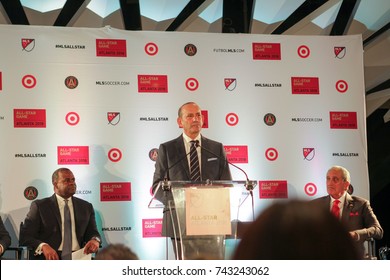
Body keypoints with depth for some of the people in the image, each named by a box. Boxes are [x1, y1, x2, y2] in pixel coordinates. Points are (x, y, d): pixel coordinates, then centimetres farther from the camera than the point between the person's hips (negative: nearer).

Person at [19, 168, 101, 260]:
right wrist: (43, 246, -19)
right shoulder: (39, 206, 7)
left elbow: (92, 232, 18)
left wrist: (95, 240, -8)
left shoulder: (86, 207, 19)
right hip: (50, 259, -3)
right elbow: (25, 236, 1)